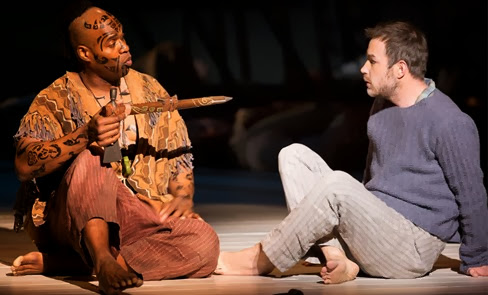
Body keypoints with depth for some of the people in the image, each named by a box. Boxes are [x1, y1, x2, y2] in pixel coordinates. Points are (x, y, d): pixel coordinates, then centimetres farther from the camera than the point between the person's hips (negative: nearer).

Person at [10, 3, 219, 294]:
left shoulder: (150, 91, 13)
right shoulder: (55, 100, 1)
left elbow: (179, 153, 15)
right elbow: (25, 165, -14)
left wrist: (184, 196, -6)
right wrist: (86, 136, -28)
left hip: (145, 220, 4)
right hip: (73, 220, -4)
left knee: (205, 243, -28)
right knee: (90, 158, -32)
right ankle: (103, 261, -45)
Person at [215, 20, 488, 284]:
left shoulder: (450, 123, -15)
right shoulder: (382, 107, 11)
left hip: (412, 252, -9)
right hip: (374, 230, 9)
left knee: (337, 184, -33)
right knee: (294, 155, -3)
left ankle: (261, 261, -15)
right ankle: (336, 256, -19)